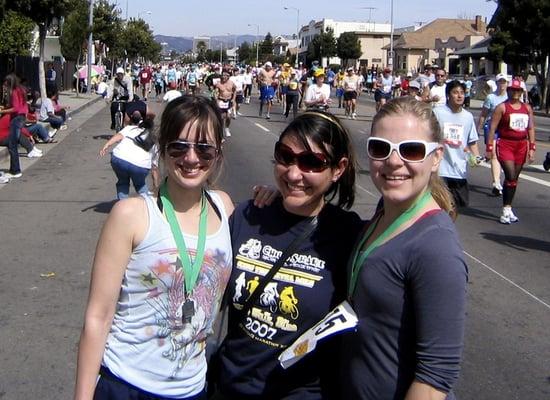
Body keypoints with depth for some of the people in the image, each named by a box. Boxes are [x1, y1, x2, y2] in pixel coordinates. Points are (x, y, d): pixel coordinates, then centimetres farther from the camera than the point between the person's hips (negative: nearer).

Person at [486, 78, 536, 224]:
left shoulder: (527, 108, 11)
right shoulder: (502, 107, -4)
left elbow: (531, 128, 12)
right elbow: (493, 128, -6)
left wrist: (532, 147, 5)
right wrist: (489, 147, -10)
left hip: (521, 145, 5)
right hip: (505, 145, -5)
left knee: (515, 178, 10)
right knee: (510, 176, -15)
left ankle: (508, 209, 19)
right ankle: (506, 211, -8)